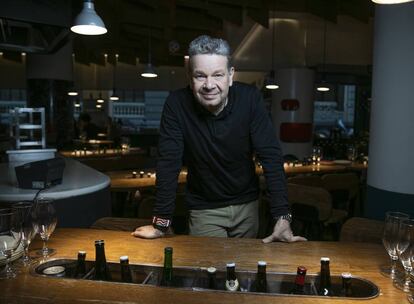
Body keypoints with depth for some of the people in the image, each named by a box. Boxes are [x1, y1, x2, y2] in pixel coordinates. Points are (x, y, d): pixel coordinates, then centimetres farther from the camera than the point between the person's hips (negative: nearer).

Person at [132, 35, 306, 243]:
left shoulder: (250, 99, -18)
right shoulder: (177, 104, -20)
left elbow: (271, 157, -19)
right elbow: (169, 163, -18)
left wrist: (282, 218, -26)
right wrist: (161, 223, -19)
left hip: (246, 203, 2)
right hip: (204, 208, -1)